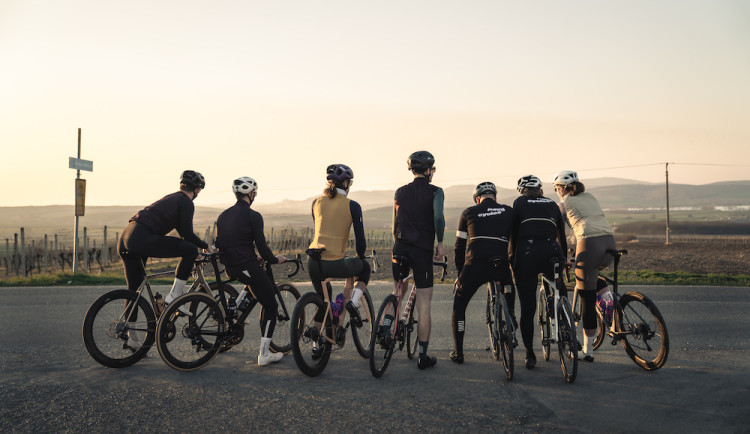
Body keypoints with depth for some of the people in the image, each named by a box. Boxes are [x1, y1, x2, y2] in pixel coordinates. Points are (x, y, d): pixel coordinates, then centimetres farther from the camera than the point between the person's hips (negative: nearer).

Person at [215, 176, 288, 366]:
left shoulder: (223, 215, 13)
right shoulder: (253, 216, -9)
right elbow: (262, 246, -12)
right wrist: (275, 259, 9)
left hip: (229, 268, 7)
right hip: (246, 267, -7)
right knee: (270, 306, 6)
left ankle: (237, 304, 17)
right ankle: (264, 354, 6)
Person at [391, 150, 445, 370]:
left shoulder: (400, 192, 12)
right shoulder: (435, 192, -2)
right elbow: (438, 217, -20)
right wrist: (440, 242, -8)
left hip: (400, 248, 4)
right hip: (423, 250, -4)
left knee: (398, 292, 25)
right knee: (424, 305, 1)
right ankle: (423, 355, 4)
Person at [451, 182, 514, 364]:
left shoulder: (468, 213, 15)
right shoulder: (508, 212, 17)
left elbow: (460, 246, 15)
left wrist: (460, 272, 24)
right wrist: (515, 267, 25)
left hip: (475, 266, -1)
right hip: (501, 267, 2)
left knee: (459, 306, 17)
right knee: (508, 305, 29)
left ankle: (458, 352, 16)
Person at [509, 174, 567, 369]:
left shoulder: (519, 202, 15)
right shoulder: (552, 204, 22)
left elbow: (514, 233, 10)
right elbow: (561, 235, 23)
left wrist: (512, 260, 17)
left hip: (527, 255, -2)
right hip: (551, 254, 2)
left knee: (527, 309, 5)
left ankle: (530, 356, 9)